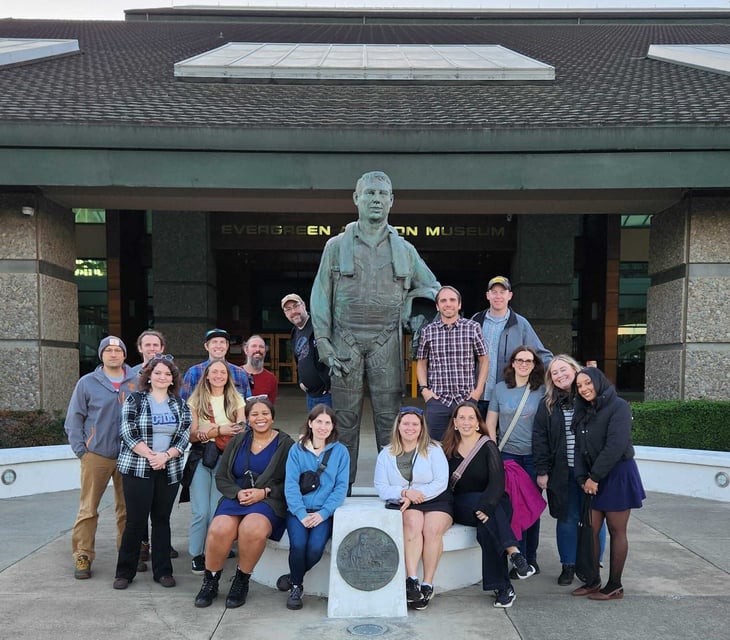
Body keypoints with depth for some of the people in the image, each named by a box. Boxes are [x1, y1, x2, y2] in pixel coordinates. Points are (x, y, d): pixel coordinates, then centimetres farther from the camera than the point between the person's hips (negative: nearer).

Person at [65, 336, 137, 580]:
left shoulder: (136, 382, 3)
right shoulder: (87, 383, 1)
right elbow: (73, 419, 3)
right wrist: (81, 450, -3)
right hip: (96, 455, -1)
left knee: (127, 509, 9)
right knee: (88, 508, 1)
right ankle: (82, 557, 11)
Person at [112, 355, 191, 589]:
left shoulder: (180, 404, 10)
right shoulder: (134, 400, 0)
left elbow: (184, 436, 4)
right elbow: (128, 433, -7)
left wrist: (166, 455, -12)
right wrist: (150, 455, -15)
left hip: (169, 470, 3)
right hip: (137, 469, -3)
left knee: (162, 519, 9)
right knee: (135, 520, -1)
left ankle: (162, 571, 17)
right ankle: (125, 571, 13)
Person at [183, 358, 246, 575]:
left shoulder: (236, 400, 9)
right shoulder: (196, 400, 5)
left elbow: (242, 431, 4)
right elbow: (191, 435, -1)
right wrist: (219, 430, -13)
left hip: (226, 459, 1)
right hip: (201, 458, -1)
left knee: (218, 511, -2)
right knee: (201, 511, -6)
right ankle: (197, 555, 9)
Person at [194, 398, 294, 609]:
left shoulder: (285, 444, 5)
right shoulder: (238, 441, 16)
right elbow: (221, 477, 13)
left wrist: (263, 492, -14)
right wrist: (237, 493, -7)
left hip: (269, 500, -3)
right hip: (236, 498, 3)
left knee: (252, 529, -36)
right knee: (219, 529, -29)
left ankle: (241, 581, -10)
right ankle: (210, 581, -4)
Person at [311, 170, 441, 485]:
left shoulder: (404, 249, 11)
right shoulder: (336, 246, 7)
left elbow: (431, 287, 23)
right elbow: (320, 297, 4)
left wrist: (409, 302, 2)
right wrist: (324, 345, -5)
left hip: (386, 342, 1)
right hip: (345, 341, -1)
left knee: (388, 417, 2)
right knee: (346, 417, 2)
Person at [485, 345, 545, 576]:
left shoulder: (542, 391, 2)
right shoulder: (500, 389, 5)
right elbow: (490, 423, 8)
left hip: (534, 456, 0)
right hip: (508, 454, 0)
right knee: (512, 506, -2)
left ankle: (531, 558, 20)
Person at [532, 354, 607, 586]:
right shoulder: (548, 404, 5)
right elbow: (539, 438, 4)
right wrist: (542, 470, -3)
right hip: (563, 472, 2)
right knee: (567, 519, 7)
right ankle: (568, 565, 20)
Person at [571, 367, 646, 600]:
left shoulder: (618, 406, -12)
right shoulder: (583, 412, 12)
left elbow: (615, 446, -20)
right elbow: (579, 447, 8)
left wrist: (595, 477, -17)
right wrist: (582, 478, -4)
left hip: (618, 474, -7)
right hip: (594, 479, 7)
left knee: (616, 531, 2)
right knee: (591, 529, 6)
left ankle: (615, 586, 11)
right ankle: (594, 581, 17)